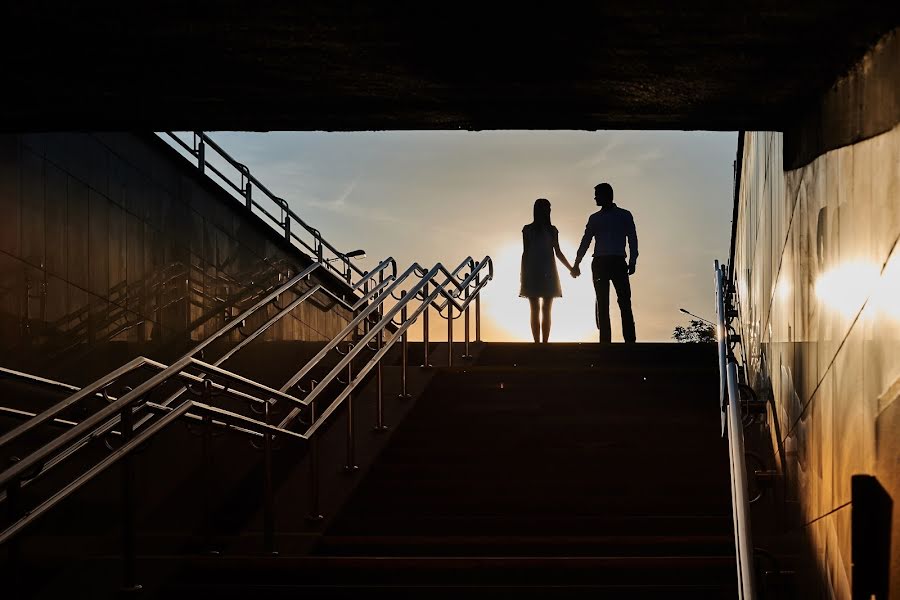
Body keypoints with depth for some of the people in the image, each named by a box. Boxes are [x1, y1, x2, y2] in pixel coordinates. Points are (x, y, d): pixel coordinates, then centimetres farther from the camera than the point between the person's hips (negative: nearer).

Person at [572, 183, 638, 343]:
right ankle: (605, 341, -2)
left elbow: (632, 239, 4)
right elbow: (585, 241, 15)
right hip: (599, 264, 3)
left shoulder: (625, 215, 10)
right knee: (602, 306, -2)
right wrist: (576, 264, 6)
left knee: (625, 304, -11)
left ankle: (630, 340, -17)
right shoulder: (594, 218, 17)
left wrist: (632, 262, -9)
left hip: (619, 263, -3)